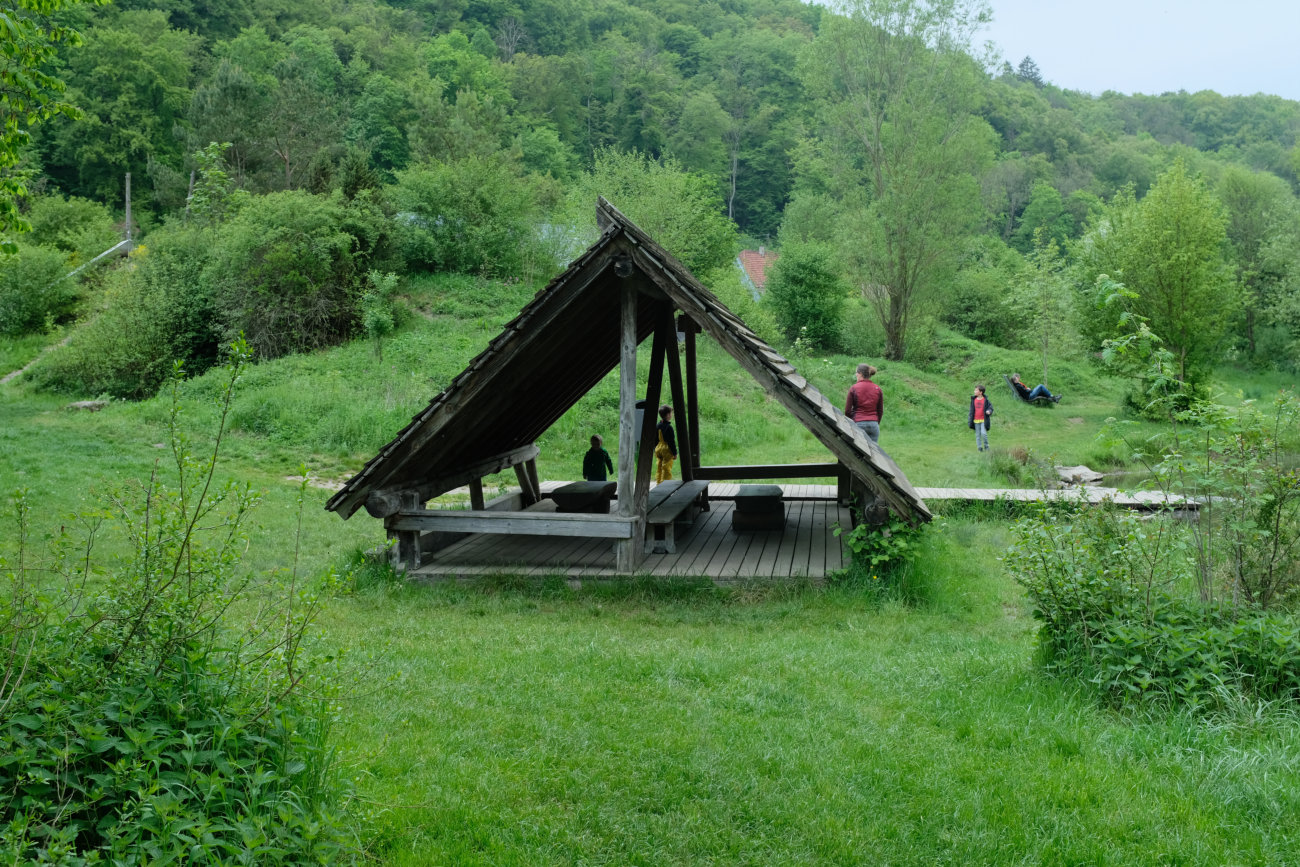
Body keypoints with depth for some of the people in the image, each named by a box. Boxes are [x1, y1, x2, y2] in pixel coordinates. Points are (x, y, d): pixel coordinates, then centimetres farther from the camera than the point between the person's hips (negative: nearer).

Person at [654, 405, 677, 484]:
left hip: (658, 450, 7)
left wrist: (655, 450, 22)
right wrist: (674, 453, -11)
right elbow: (672, 442, -16)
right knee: (667, 468, -3)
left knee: (659, 468, 14)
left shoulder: (657, 426, 5)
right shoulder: (668, 427, -18)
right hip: (667, 450, -7)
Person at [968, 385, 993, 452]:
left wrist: (989, 411, -22)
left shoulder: (986, 400, -5)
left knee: (983, 433, -13)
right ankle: (979, 448, 12)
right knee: (978, 435, 5)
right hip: (976, 421, 4)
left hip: (983, 420, -4)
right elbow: (972, 410, 13)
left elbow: (991, 407, 2)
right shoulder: (974, 400, 7)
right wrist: (969, 420, 11)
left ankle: (986, 446, 6)